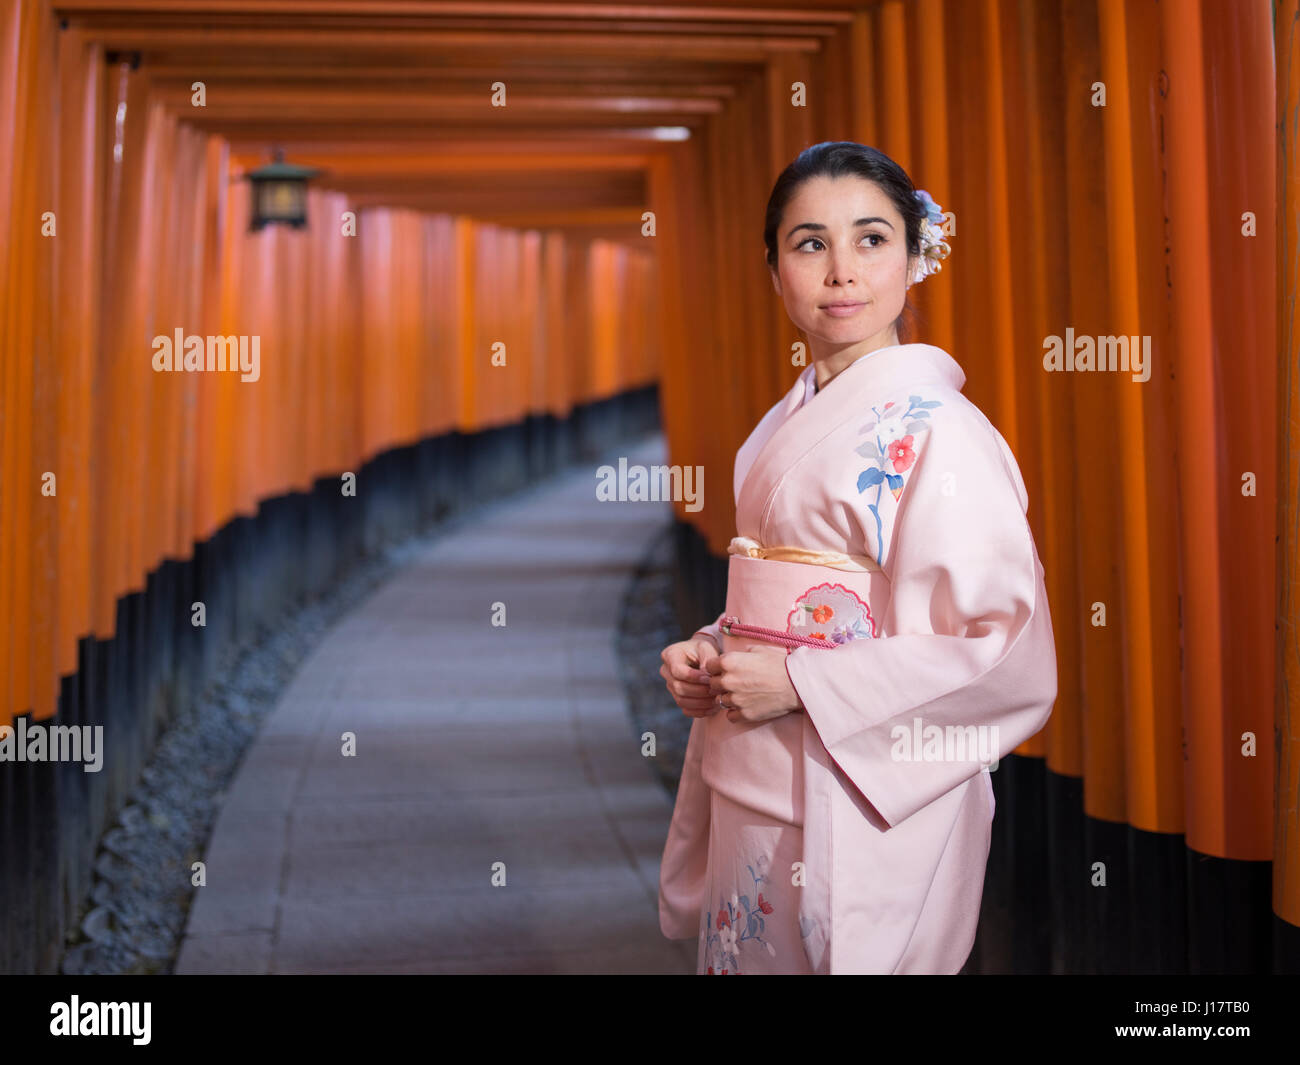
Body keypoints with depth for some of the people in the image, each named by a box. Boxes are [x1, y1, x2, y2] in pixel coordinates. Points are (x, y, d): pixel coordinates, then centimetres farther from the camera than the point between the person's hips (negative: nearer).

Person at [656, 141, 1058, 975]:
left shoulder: (936, 431, -16)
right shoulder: (790, 422, 8)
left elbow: (1010, 656, -22)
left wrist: (802, 684, -20)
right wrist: (708, 654, 0)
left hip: (861, 811, -7)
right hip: (755, 797, 7)